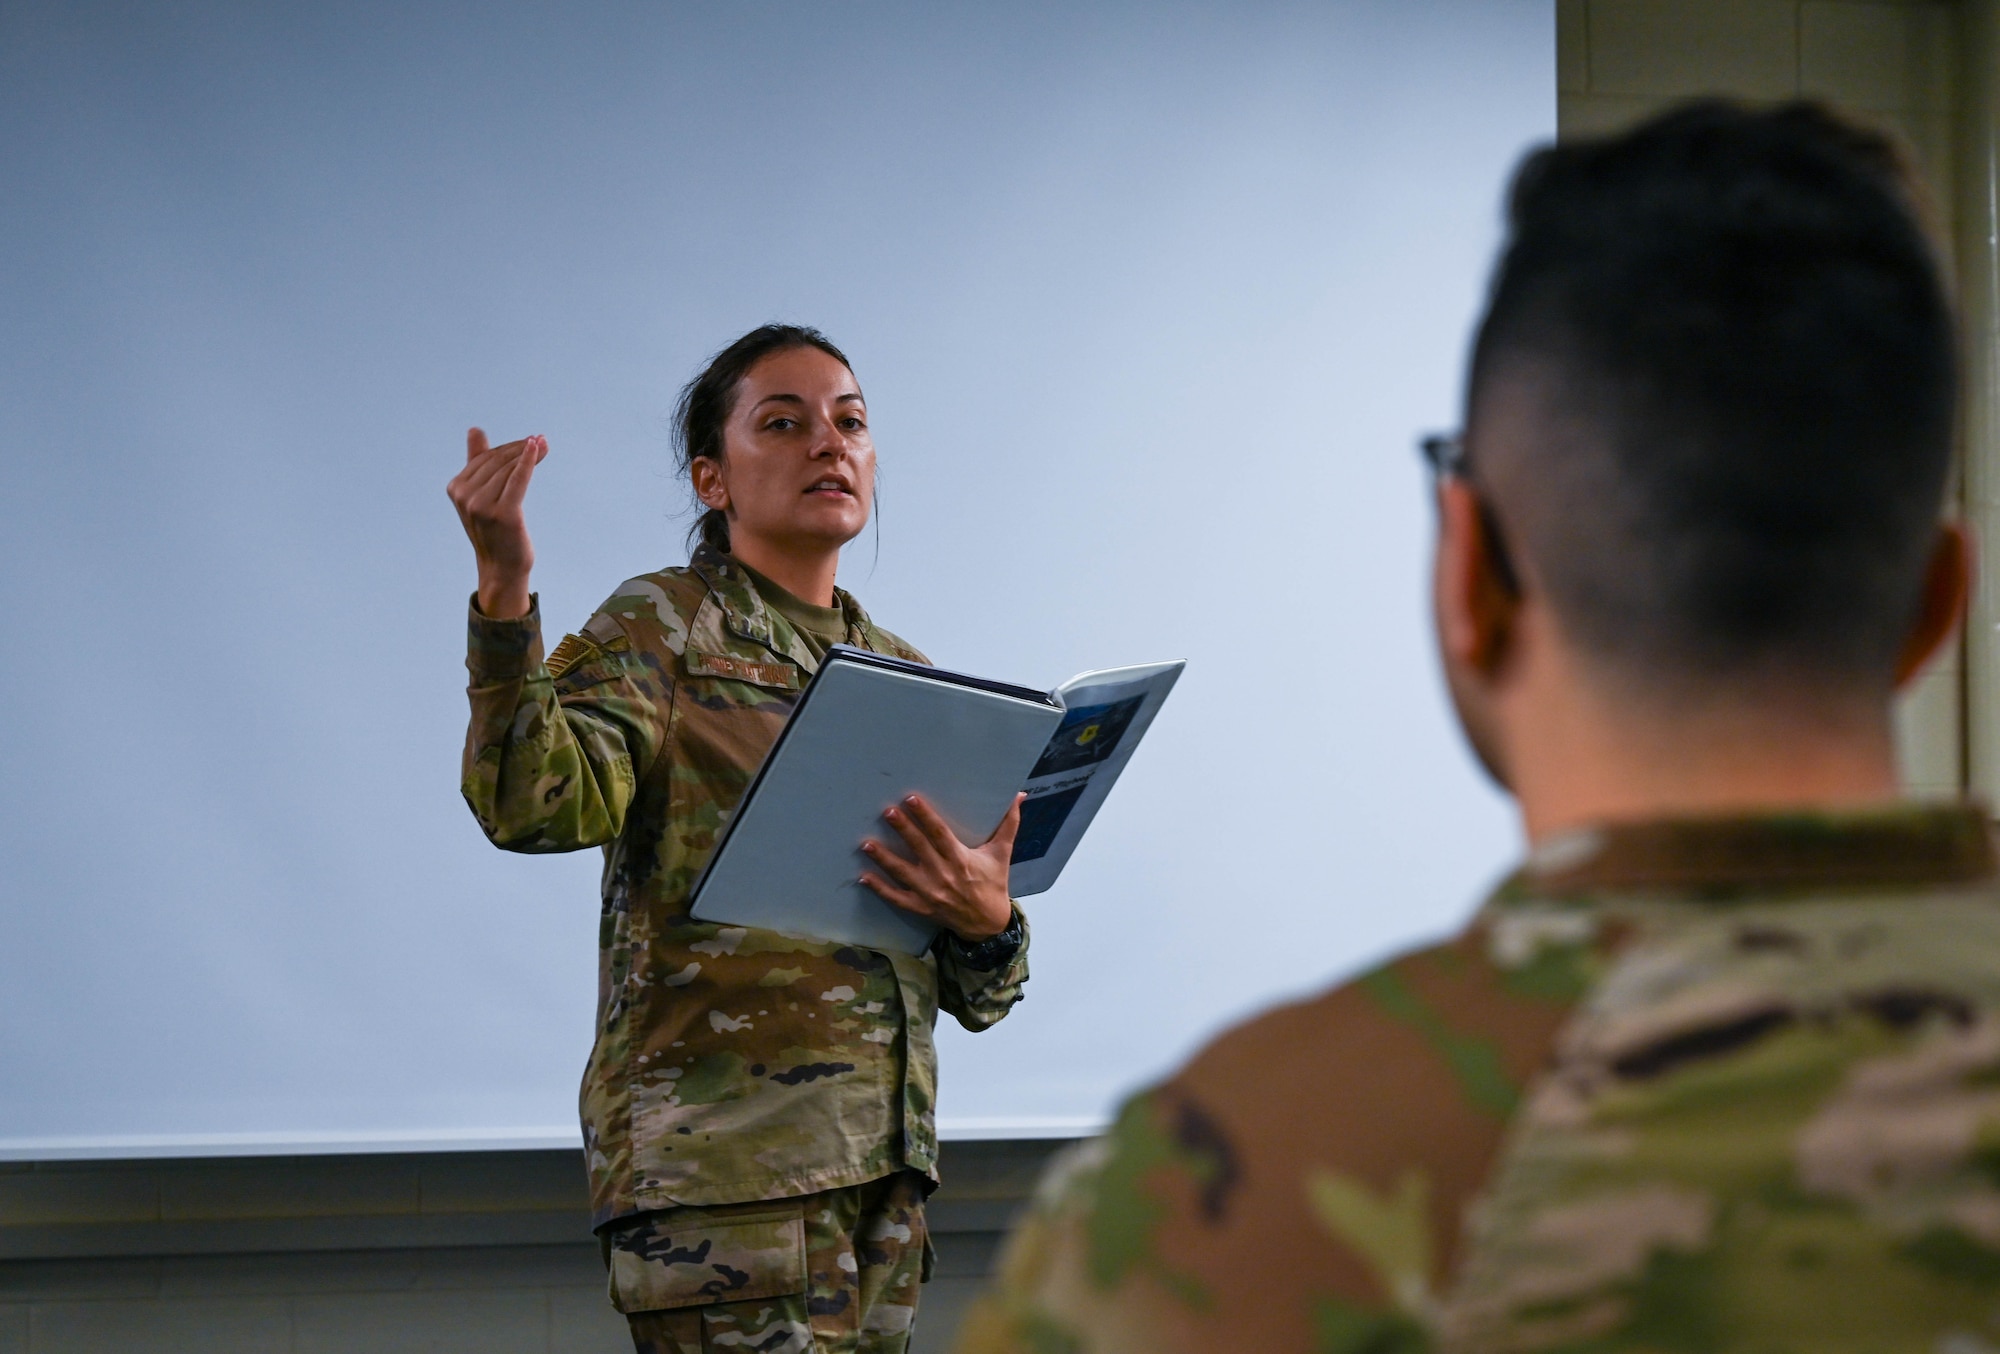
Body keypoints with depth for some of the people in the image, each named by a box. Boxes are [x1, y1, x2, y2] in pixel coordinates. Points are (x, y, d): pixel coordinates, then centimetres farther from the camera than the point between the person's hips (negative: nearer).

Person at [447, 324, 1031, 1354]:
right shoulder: (662, 624, 4)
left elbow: (976, 995, 18)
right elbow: (535, 805, -17)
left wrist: (986, 920, -6)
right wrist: (503, 590, -28)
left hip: (879, 1160, 7)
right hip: (722, 1149, -6)